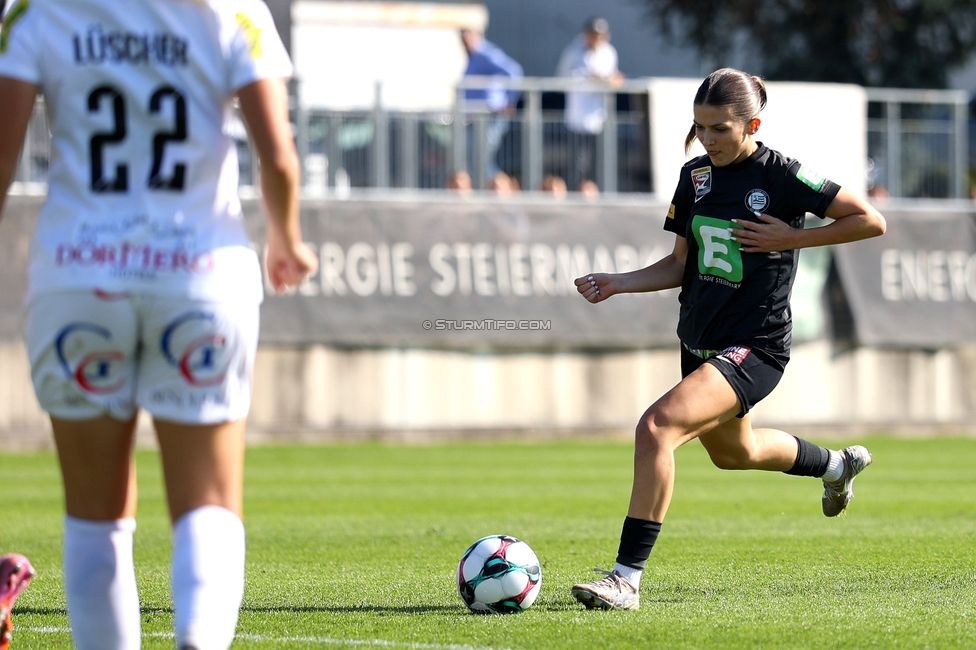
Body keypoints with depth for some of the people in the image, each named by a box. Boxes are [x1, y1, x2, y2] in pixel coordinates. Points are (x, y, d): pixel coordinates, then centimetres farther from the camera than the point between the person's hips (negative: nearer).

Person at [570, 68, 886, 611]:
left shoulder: (782, 175, -13)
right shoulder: (696, 176, 5)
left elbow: (872, 221, -9)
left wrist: (791, 238, -14)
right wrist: (617, 283, -1)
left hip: (753, 347, -9)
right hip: (700, 342, 9)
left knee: (658, 426, -28)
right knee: (732, 453, 31)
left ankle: (628, 577, -25)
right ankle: (836, 464, 61)